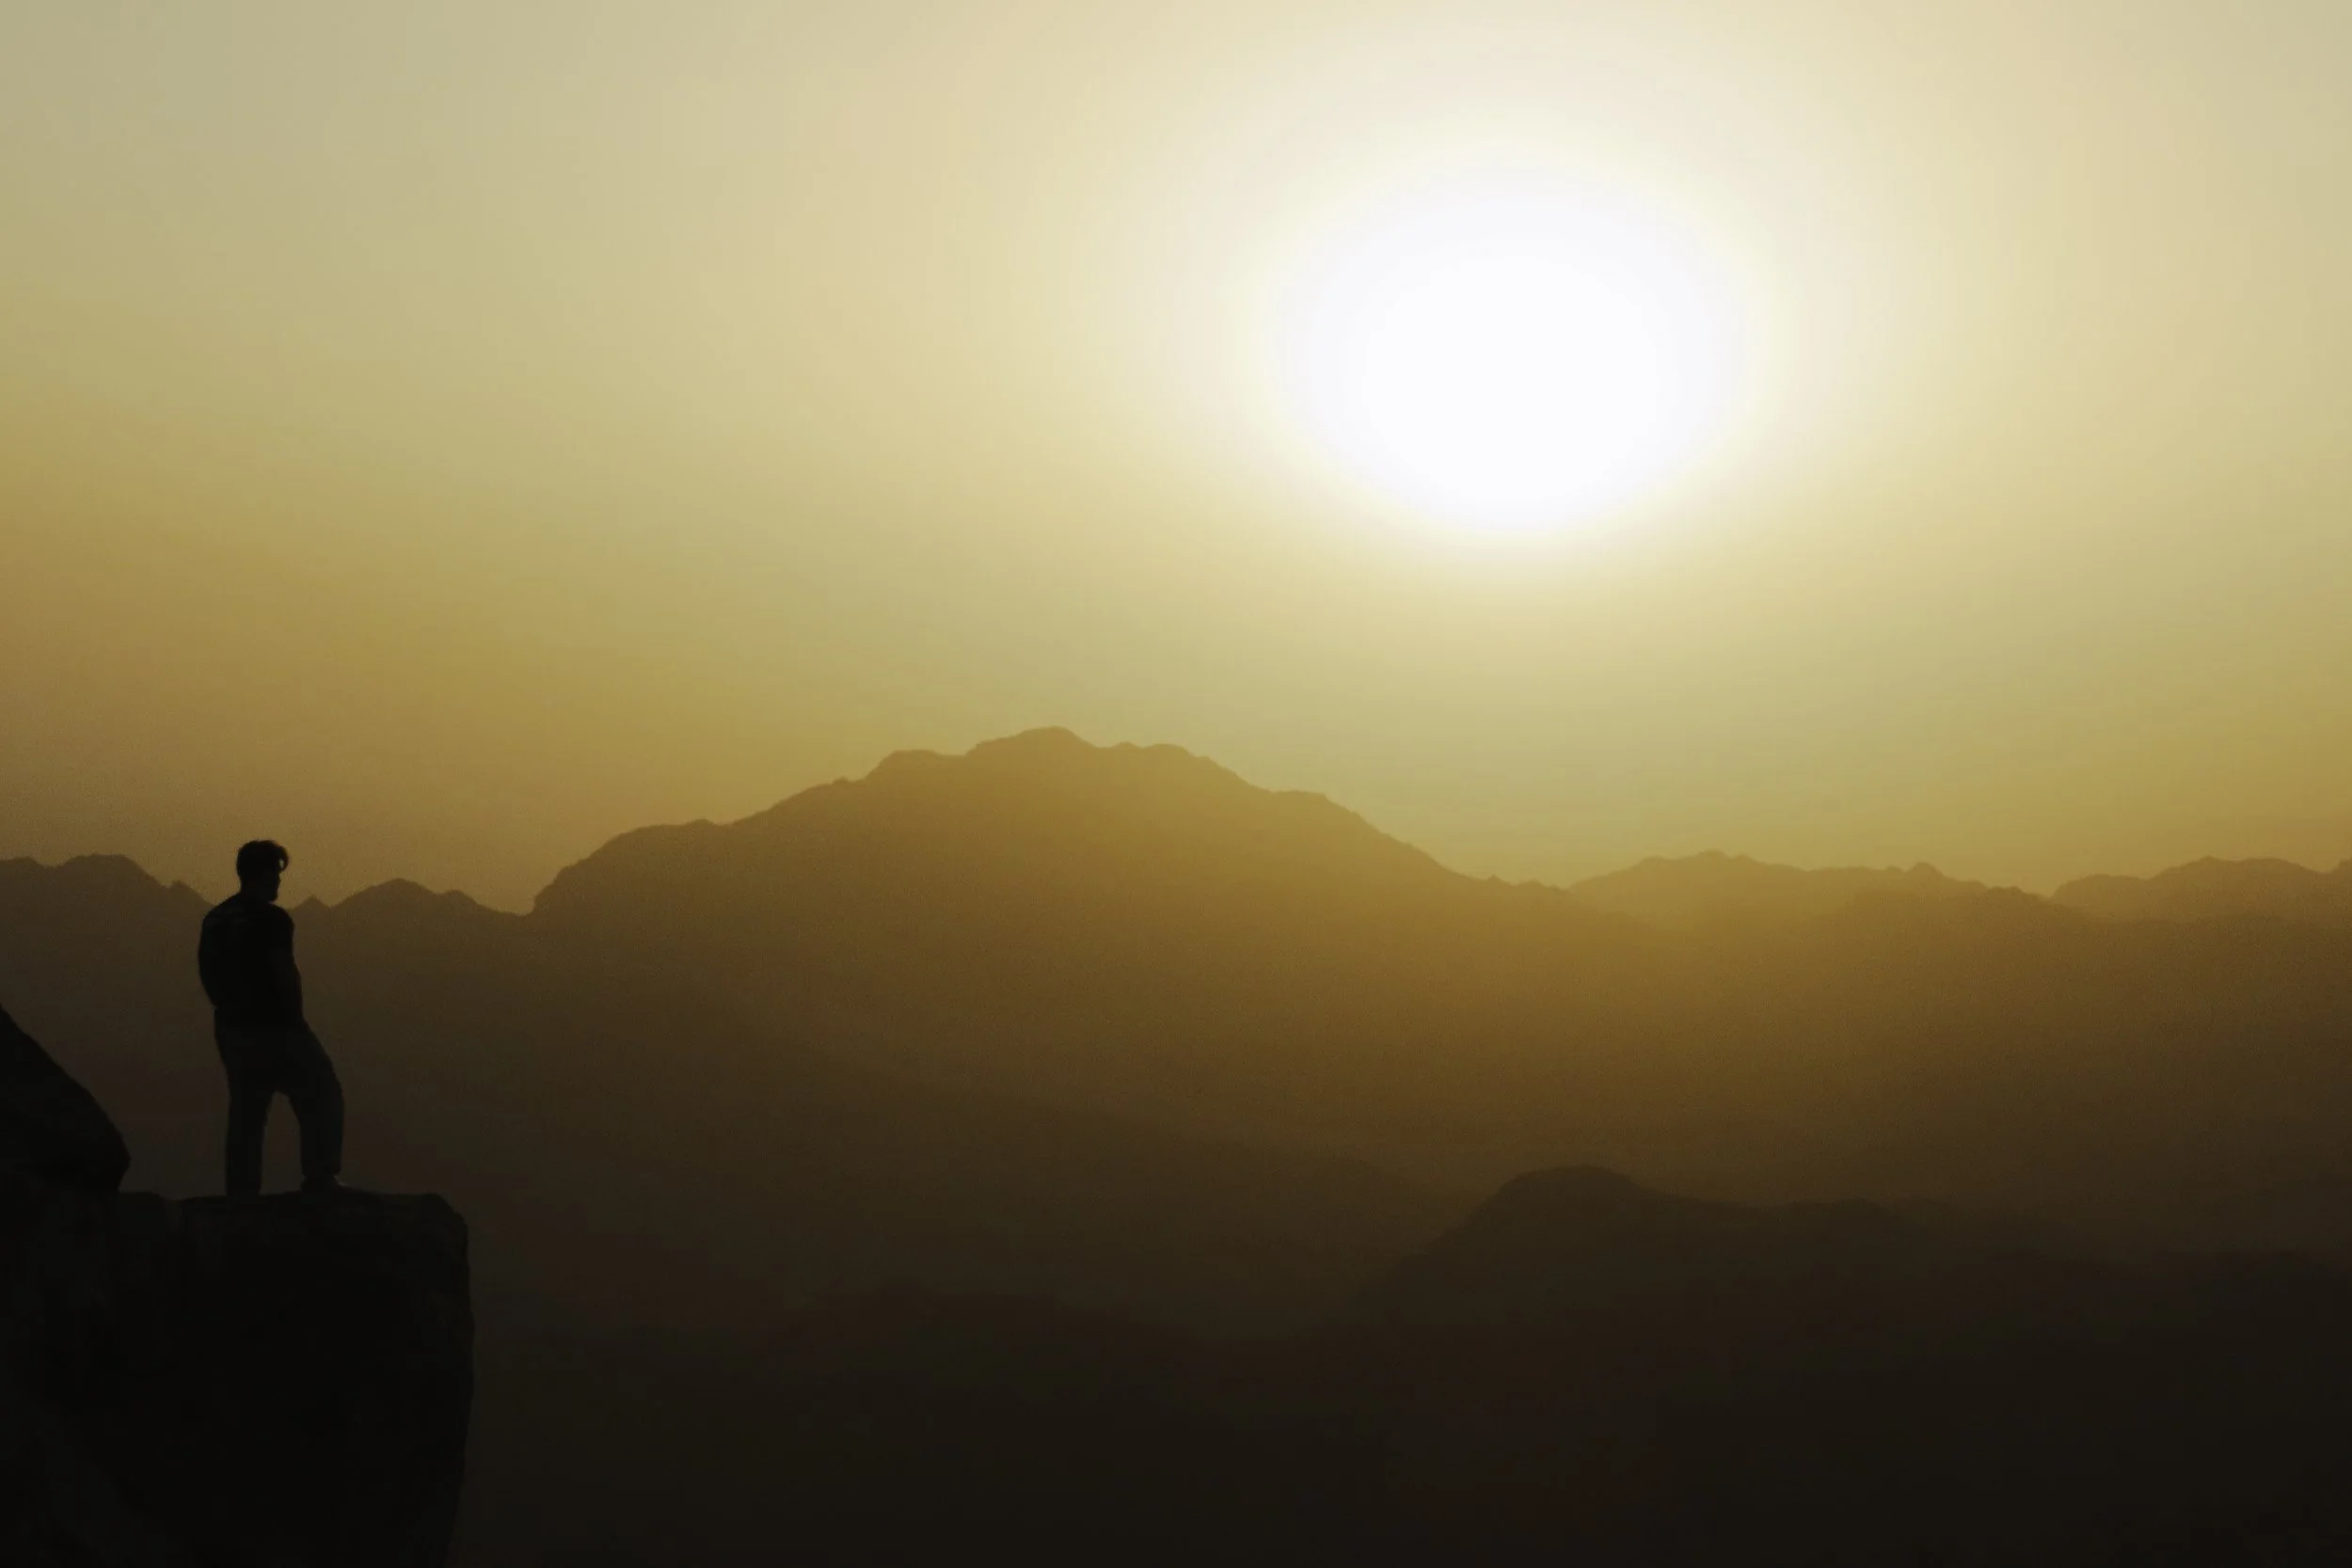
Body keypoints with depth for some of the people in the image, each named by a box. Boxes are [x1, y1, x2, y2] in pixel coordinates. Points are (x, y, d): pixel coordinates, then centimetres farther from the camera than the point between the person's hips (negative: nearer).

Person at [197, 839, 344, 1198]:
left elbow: (208, 974, 12)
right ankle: (321, 1179, 1)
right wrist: (295, 1019, -5)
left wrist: (232, 1009, 18)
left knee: (245, 1113, 13)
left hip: (232, 1028, 8)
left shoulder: (216, 919, 8)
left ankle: (242, 1194, 12)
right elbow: (286, 976, -19)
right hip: (273, 1027, -8)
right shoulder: (272, 919, -16)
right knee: (323, 1096, 6)